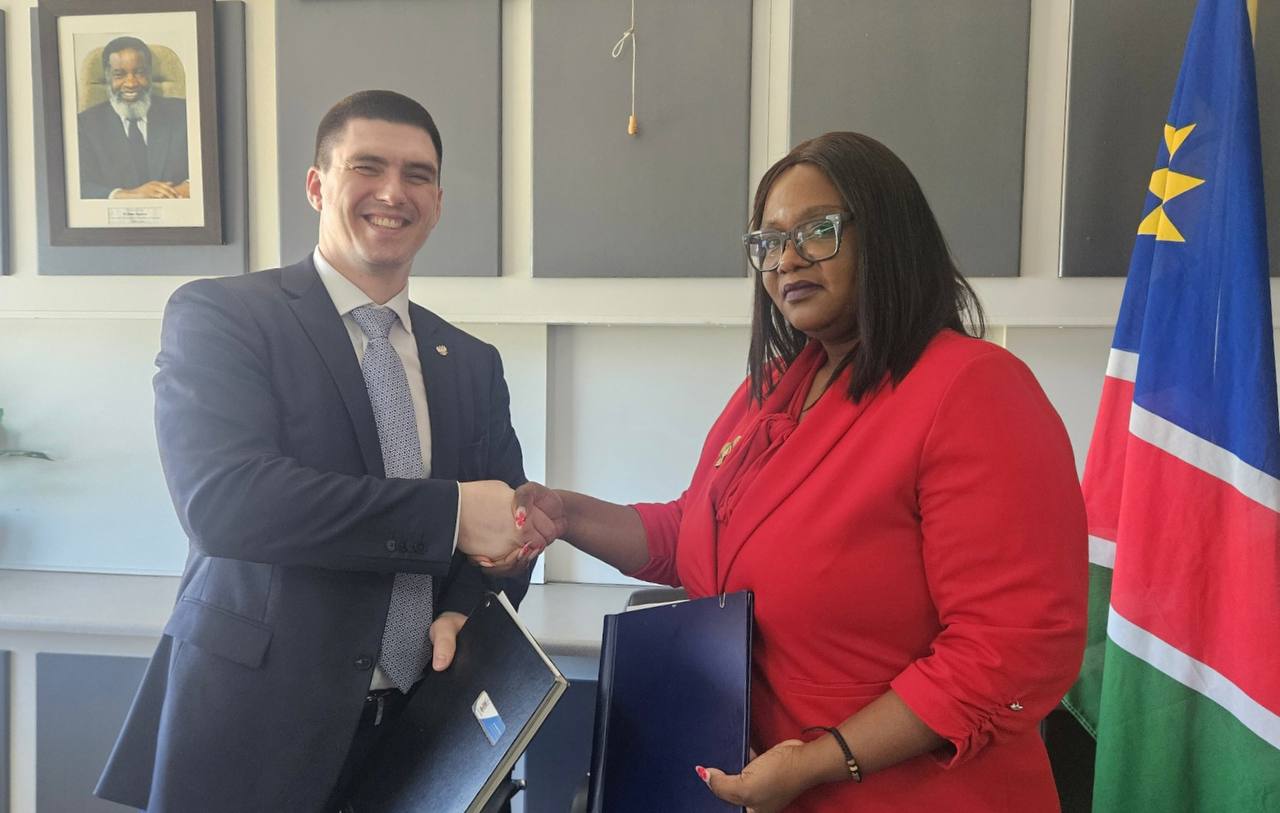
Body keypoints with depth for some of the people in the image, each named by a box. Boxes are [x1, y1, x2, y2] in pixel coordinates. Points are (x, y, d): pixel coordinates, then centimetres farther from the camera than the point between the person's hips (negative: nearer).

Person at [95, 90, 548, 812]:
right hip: (255, 732, -4)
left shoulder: (474, 364, 9)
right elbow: (222, 498, -21)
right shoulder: (217, 316, -6)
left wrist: (468, 612, -10)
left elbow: (506, 526, 11)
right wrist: (451, 512, -24)